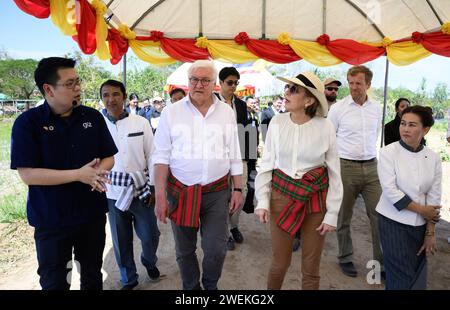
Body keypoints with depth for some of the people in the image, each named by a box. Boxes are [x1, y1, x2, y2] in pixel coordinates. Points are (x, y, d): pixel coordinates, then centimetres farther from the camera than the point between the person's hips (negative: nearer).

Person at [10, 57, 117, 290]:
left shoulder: (93, 117, -1)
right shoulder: (27, 123, -11)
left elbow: (109, 158, 5)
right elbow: (27, 174, -17)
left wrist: (98, 171, -18)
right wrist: (79, 174, -23)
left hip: (93, 214, 3)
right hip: (51, 220, -3)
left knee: (92, 275, 20)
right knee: (54, 282, 13)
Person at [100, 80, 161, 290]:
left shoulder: (141, 123, -4)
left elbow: (152, 156, 0)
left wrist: (154, 187, -1)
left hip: (141, 191, 0)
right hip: (113, 194, 0)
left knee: (150, 236, 10)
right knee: (121, 242, 12)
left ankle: (149, 262, 43)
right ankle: (128, 279, 36)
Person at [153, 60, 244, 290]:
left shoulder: (227, 112, 3)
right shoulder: (171, 112, -2)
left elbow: (234, 156, 7)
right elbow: (162, 156, -3)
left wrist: (238, 189, 5)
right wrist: (160, 195, -7)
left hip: (217, 192, 1)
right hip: (180, 192, 0)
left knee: (216, 250, 4)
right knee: (184, 250, 14)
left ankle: (210, 286, 35)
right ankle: (191, 288, 40)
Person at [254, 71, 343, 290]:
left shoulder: (325, 127, -9)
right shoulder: (277, 122, -5)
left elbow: (334, 173, -2)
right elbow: (266, 164, 3)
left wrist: (332, 213, -2)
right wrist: (262, 201, 0)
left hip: (316, 198, -1)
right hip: (282, 194, 1)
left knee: (311, 267, 13)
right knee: (280, 262, 13)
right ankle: (272, 288, 42)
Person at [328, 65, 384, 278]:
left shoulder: (376, 108, 8)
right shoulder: (338, 108, -5)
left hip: (371, 167, 4)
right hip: (346, 167, -3)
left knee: (379, 216, 3)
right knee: (344, 217, 8)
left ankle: (382, 263, 18)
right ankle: (345, 258, 26)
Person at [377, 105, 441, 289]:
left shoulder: (433, 158, 1)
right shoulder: (388, 153, -9)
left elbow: (434, 197, 1)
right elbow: (391, 191, -15)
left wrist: (430, 232, 1)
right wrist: (422, 209, -9)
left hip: (420, 225, 4)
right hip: (394, 222, -3)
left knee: (418, 276, 9)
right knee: (402, 278, -1)